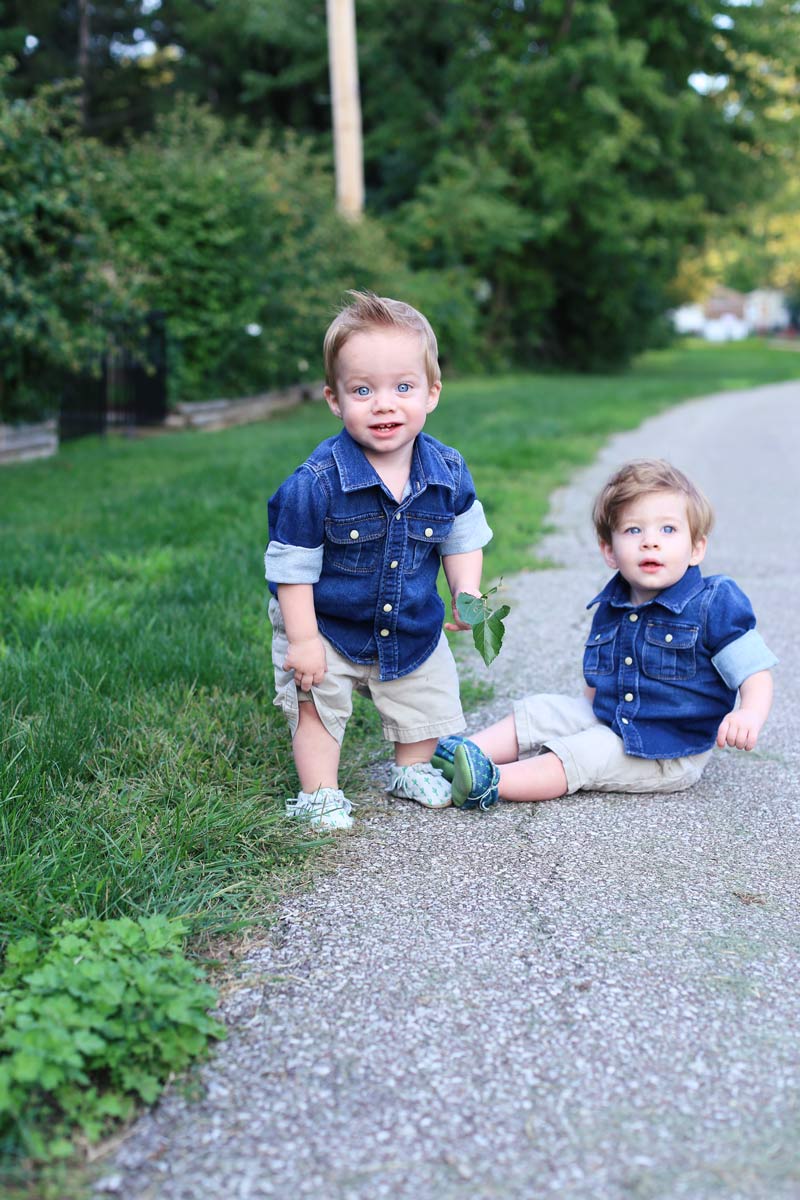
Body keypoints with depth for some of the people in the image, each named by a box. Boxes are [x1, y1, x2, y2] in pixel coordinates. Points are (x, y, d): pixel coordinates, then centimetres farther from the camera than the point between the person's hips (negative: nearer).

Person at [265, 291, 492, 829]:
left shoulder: (448, 472, -15)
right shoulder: (317, 482, -28)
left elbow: (463, 540, 2)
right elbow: (292, 566, -21)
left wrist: (467, 593, -12)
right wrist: (302, 640, -20)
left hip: (413, 627, 4)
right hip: (327, 625, -4)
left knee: (429, 702, 17)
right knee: (318, 704, 1)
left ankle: (412, 770, 45)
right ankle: (319, 794, 23)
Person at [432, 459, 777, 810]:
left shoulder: (715, 605, -14)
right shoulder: (609, 609, 5)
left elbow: (756, 672, -15)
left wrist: (750, 715, -33)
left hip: (668, 753, -7)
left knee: (583, 754, -24)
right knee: (538, 712, -4)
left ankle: (492, 782, -35)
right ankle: (468, 752, -17)